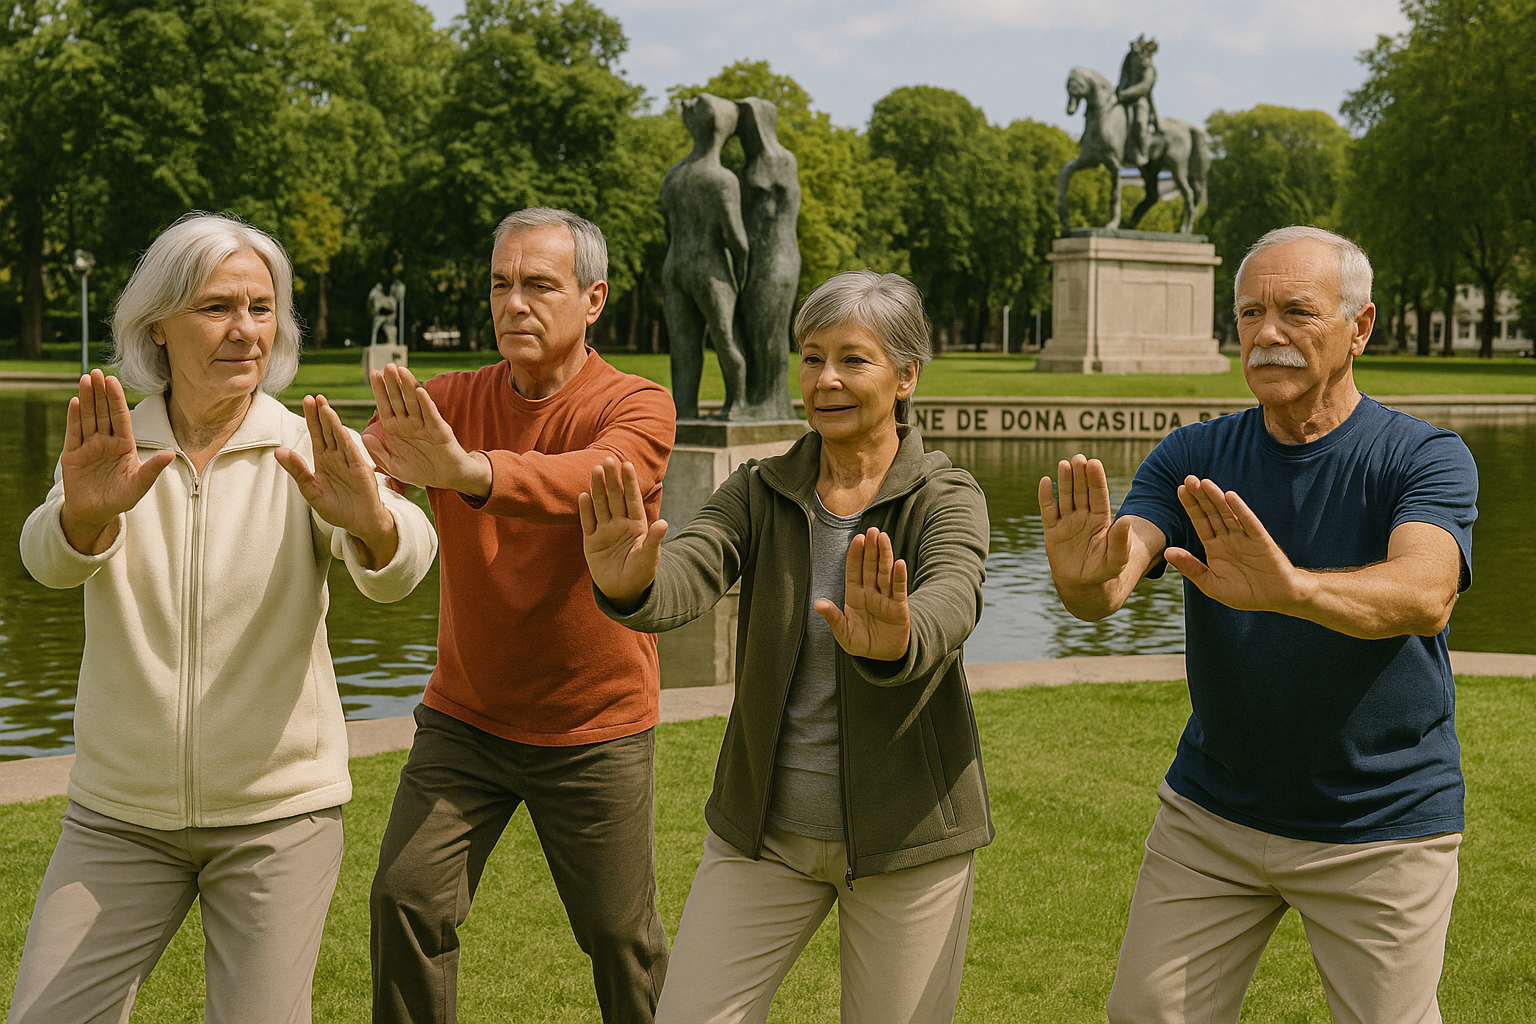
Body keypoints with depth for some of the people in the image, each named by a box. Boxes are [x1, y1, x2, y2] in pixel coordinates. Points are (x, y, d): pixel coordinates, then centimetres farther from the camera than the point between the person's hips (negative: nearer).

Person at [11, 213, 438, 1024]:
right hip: (120, 812, 2)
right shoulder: (108, 452, -1)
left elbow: (398, 571, -24)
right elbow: (52, 561, -21)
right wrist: (87, 512, -45)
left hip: (279, 812, -1)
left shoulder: (309, 455, -7)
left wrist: (370, 518, -48)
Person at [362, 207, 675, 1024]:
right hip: (464, 718, 3)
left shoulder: (637, 409, -15)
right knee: (406, 896, -7)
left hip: (596, 732, -3)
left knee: (620, 937, 7)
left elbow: (591, 480, -38)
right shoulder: (448, 403, -2)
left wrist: (470, 471, -57)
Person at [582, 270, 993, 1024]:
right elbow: (687, 575, -20)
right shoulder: (760, 493, -1)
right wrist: (630, 587, -44)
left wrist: (892, 643, -55)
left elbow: (948, 607, -31)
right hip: (766, 828, 3)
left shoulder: (947, 500, -10)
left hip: (906, 834, -2)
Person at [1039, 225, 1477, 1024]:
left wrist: (1290, 589, -51)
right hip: (1211, 813, 3)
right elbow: (1109, 584, -16)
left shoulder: (1426, 458, -11)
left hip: (1381, 829, -3)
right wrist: (1084, 579, -42)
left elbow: (1424, 594, -31)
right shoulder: (1193, 459, 0)